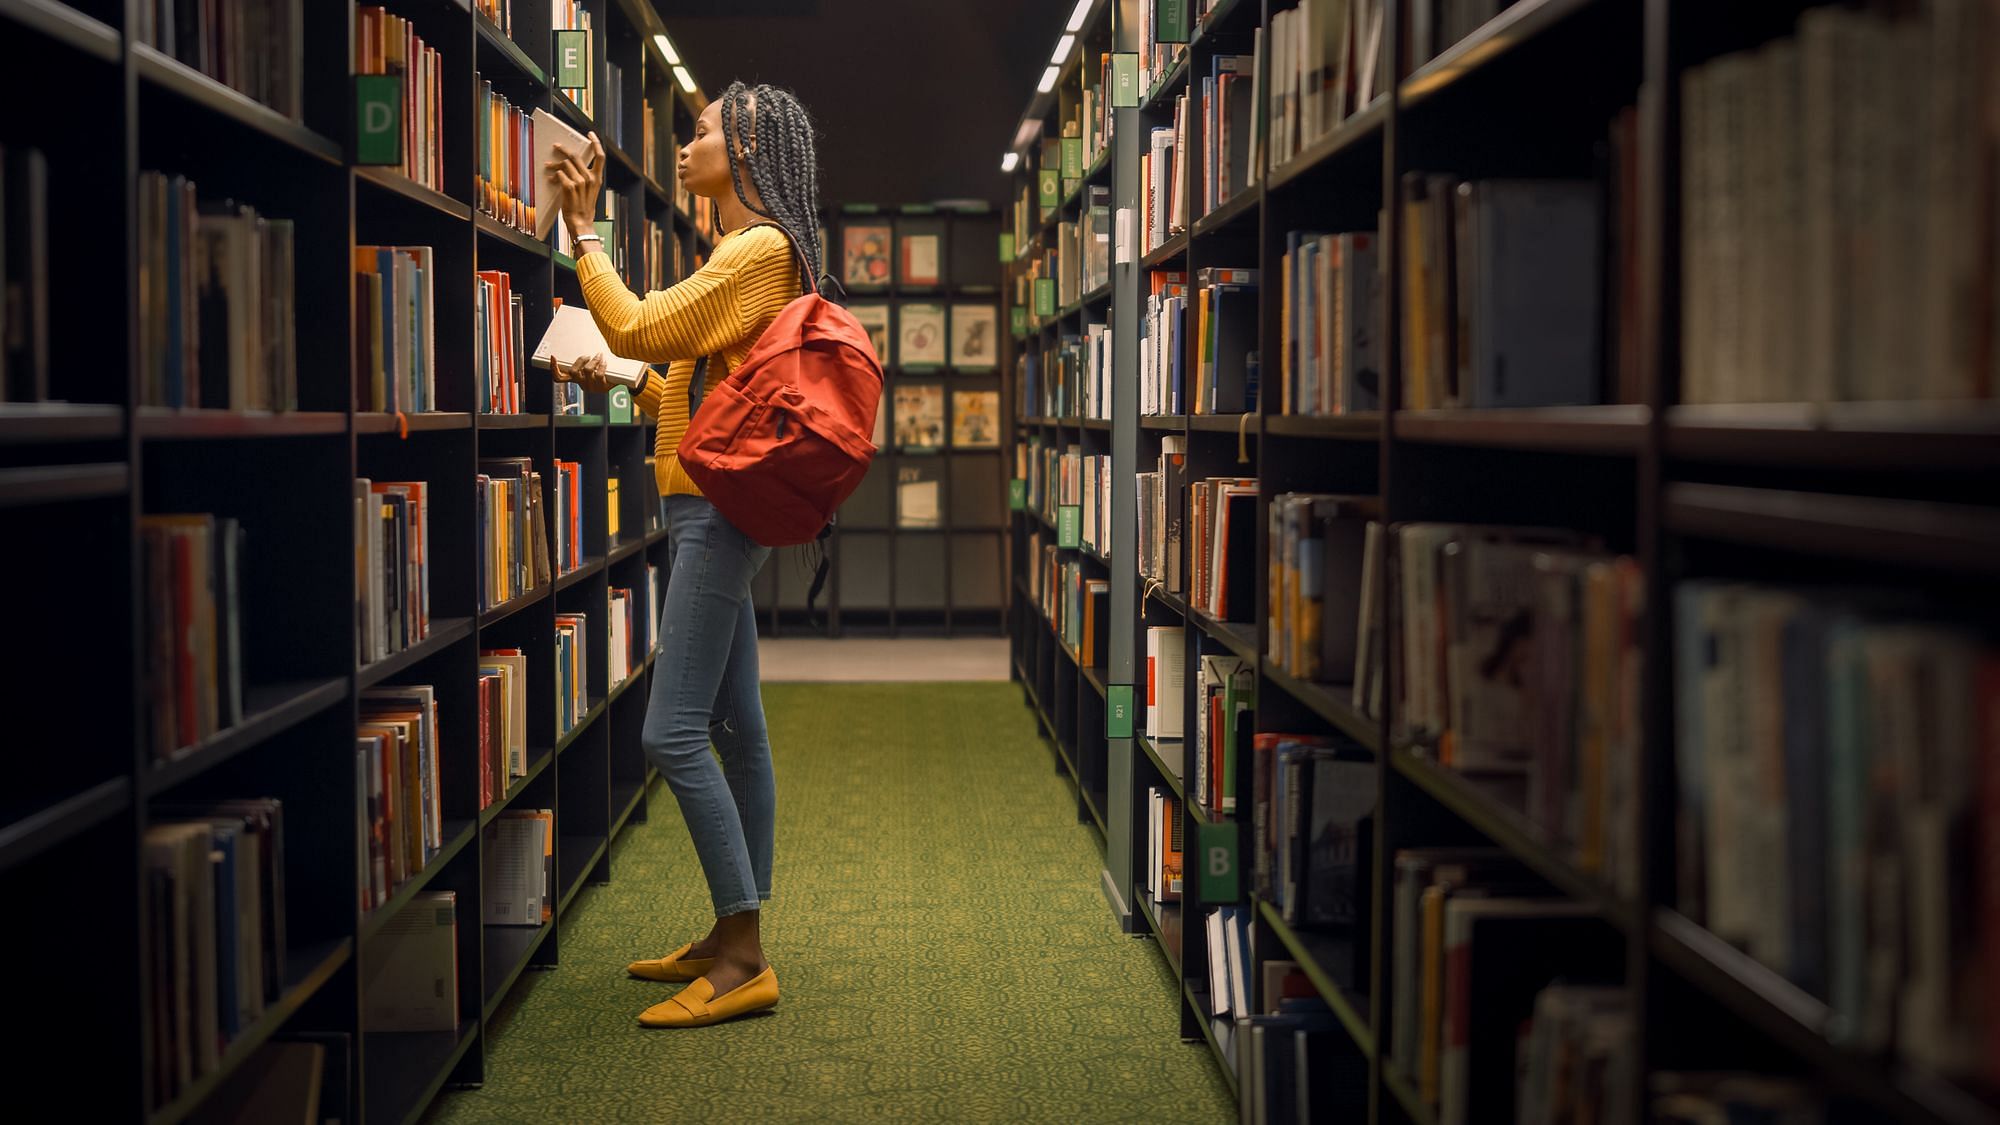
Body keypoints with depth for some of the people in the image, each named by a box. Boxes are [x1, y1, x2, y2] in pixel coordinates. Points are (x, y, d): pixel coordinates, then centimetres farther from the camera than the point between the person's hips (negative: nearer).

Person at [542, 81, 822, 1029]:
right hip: (707, 507, 10)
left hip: (720, 508, -10)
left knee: (672, 733, -13)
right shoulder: (743, 252, 20)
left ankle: (743, 961, -10)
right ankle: (734, 941, 18)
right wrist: (621, 386, 14)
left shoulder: (759, 247, -11)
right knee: (733, 728, 11)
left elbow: (639, 327, -17)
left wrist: (583, 231, -8)